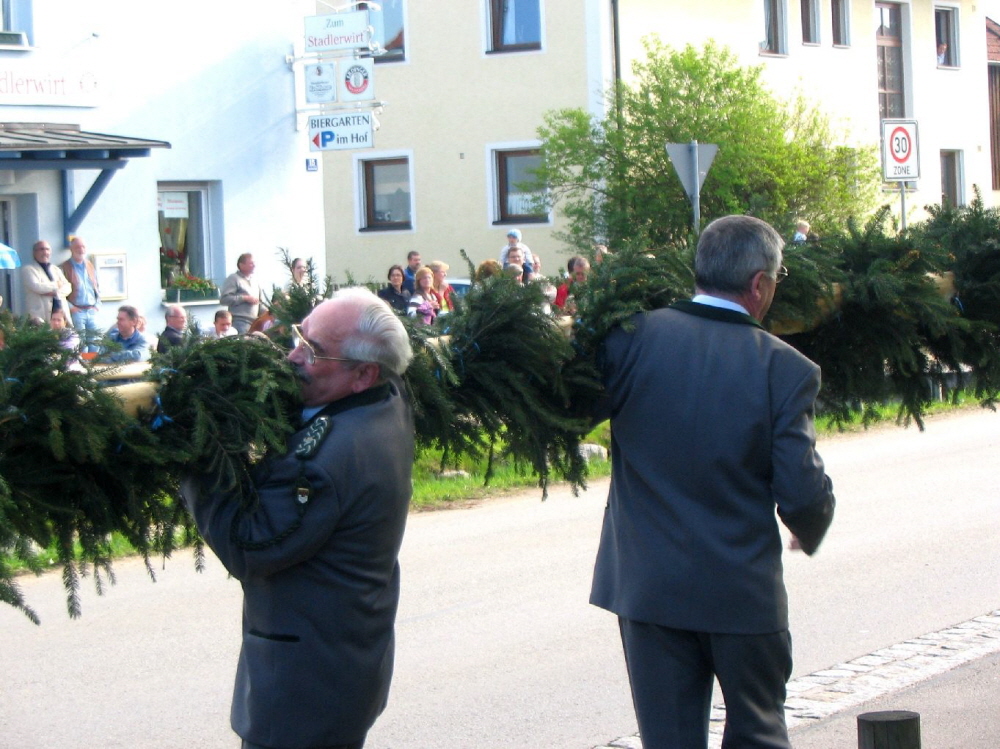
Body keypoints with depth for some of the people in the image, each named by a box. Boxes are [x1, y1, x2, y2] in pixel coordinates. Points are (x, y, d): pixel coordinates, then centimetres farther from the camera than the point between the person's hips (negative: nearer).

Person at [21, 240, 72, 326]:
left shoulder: (56, 269, 23)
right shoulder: (28, 269, 5)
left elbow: (67, 287, 11)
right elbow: (36, 287, -12)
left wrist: (54, 292, -10)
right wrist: (56, 285, -1)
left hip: (61, 312, 6)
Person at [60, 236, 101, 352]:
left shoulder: (90, 266, 16)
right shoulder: (64, 268, -2)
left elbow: (97, 287, 22)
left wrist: (97, 304, 10)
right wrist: (70, 307, -13)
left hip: (92, 311, 5)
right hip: (76, 311, -5)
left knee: (95, 342, 5)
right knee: (80, 344, -7)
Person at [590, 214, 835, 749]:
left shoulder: (635, 336, -8)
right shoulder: (785, 368, -11)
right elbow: (803, 495, -11)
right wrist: (809, 533, 11)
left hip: (649, 583, 1)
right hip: (744, 591, -1)